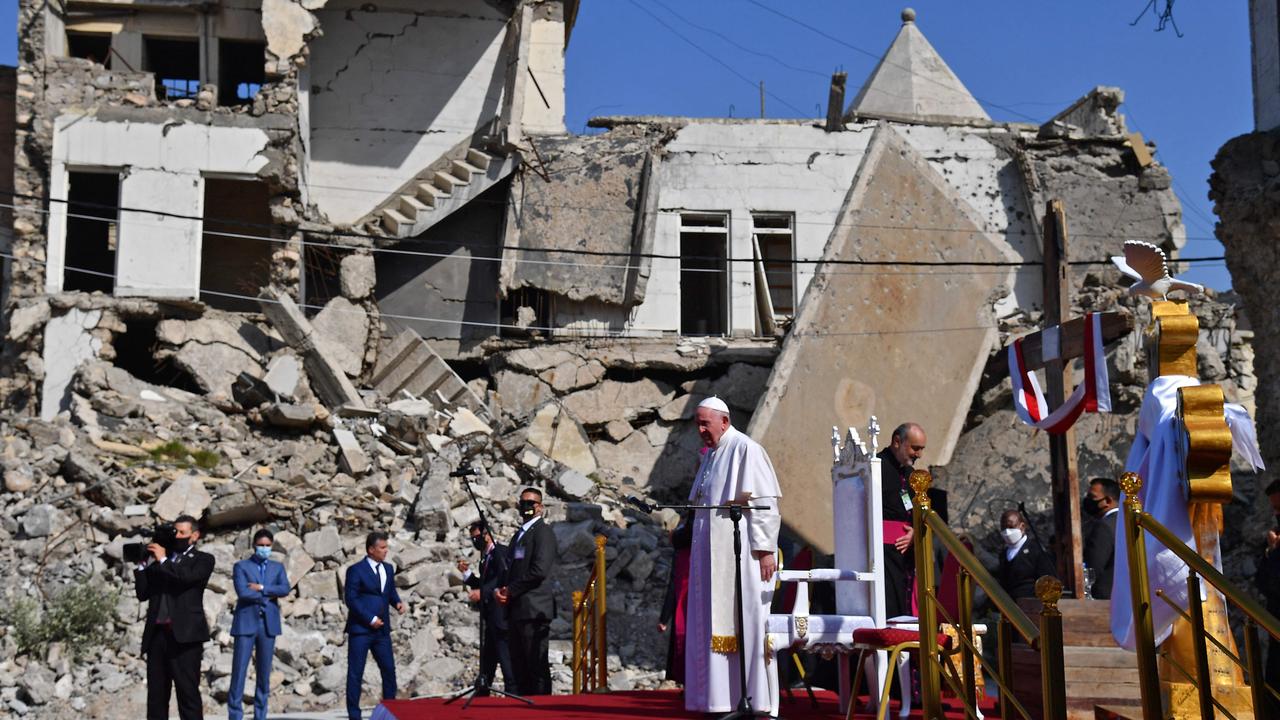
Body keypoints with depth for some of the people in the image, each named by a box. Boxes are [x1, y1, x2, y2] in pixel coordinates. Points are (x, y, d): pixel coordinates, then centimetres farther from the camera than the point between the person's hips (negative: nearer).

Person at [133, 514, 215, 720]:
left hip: (185, 635, -5)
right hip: (157, 634, 5)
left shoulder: (203, 560, 8)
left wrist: (164, 560, -5)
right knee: (156, 695, 4)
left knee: (188, 693, -7)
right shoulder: (158, 561, 19)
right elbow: (142, 593, 14)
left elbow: (187, 577, -12)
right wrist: (143, 564, 6)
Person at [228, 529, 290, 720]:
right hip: (246, 623, -3)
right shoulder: (241, 566, 4)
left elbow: (285, 589, -3)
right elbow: (242, 592, -11)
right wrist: (268, 596, -6)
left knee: (264, 673, 5)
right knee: (239, 671, -7)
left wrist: (262, 588, -10)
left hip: (268, 623, 3)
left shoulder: (278, 567, 14)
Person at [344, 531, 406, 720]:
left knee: (389, 670, 5)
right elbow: (351, 599, -11)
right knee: (355, 673, 0)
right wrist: (370, 619, -14)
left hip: (381, 629, 6)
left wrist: (397, 602, -1)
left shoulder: (388, 568, 11)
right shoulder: (356, 570, -8)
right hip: (360, 629, -6)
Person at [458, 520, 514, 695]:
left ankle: (512, 692, -8)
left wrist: (482, 592, -31)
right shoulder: (485, 557, 19)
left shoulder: (501, 552, -9)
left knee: (505, 655, -10)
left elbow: (503, 578, -24)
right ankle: (482, 692, 20)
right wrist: (467, 572, 10)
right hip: (491, 616, 10)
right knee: (487, 656, 14)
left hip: (500, 614, -10)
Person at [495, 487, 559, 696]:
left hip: (534, 609, -9)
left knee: (537, 666, -9)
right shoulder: (519, 535, 24)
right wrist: (502, 590, 6)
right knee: (519, 667, 8)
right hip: (516, 610, 9)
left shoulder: (543, 532, -5)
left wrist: (510, 590, -9)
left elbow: (539, 570, -17)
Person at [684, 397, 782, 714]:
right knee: (715, 625, 7)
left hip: (740, 555, -8)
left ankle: (757, 700, -3)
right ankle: (722, 696, 11)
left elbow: (764, 503, -14)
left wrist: (765, 549, -19)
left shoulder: (746, 449, -8)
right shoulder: (709, 455, 17)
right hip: (712, 557, 8)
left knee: (745, 622, -7)